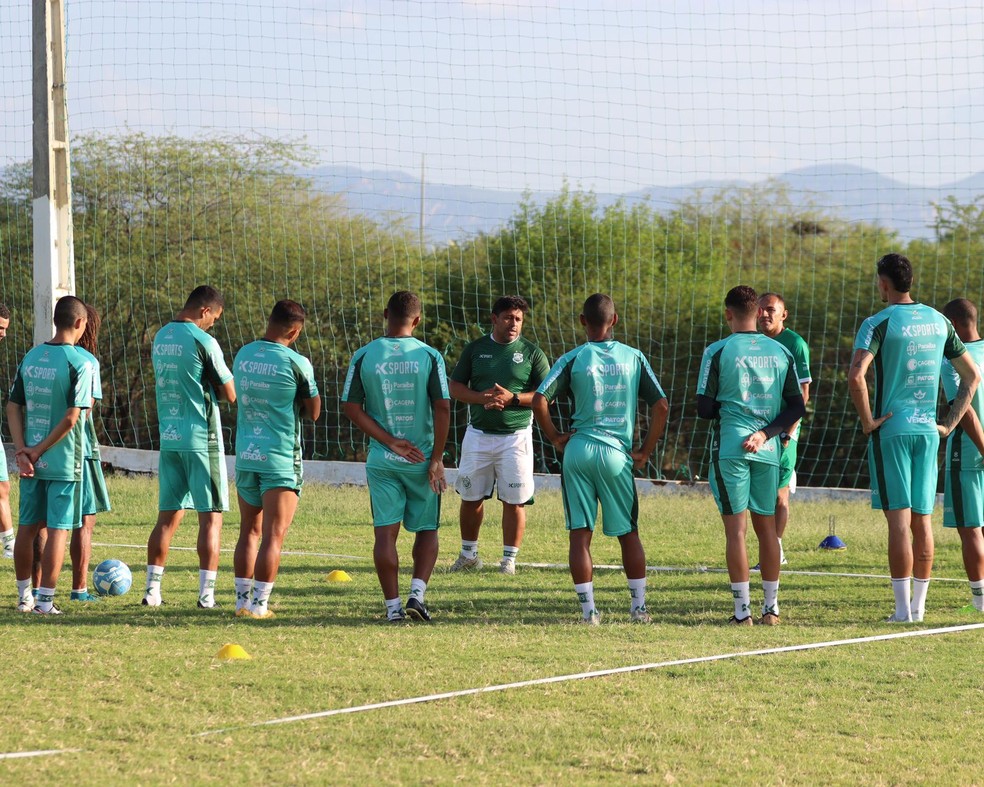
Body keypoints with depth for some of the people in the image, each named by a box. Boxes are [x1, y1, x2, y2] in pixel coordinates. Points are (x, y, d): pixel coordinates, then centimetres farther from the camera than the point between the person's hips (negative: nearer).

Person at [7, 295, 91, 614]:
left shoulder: (30, 357, 6)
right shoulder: (79, 363, -13)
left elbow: (13, 407, 4)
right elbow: (71, 418, -18)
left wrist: (21, 450, -3)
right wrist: (38, 451, -11)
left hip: (31, 460, 6)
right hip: (64, 462, -6)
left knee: (28, 527, 14)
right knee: (58, 529, 0)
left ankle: (24, 596, 21)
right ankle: (45, 600, -2)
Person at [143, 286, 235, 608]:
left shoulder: (161, 337, 10)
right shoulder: (202, 341, -13)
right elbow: (230, 394, -9)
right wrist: (215, 385, 11)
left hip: (169, 437, 7)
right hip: (201, 439, -7)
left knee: (168, 516, 10)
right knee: (211, 517, -1)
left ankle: (152, 590, 8)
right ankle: (206, 593, -5)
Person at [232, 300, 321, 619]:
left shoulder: (242, 355, 6)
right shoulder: (296, 363, -11)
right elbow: (313, 412, -1)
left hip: (245, 457, 6)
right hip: (280, 458, -5)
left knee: (250, 531, 15)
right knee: (273, 535, -3)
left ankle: (242, 599, 16)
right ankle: (259, 604, -6)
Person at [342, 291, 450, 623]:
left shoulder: (364, 356, -2)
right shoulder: (429, 356, -5)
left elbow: (351, 407, -5)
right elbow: (442, 408, -8)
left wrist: (391, 442, -6)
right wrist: (437, 459, -3)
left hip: (381, 459, 0)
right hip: (422, 458, 0)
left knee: (385, 532, 4)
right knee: (426, 530, 12)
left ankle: (393, 605, 1)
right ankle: (417, 593, -4)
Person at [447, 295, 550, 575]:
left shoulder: (531, 352, 1)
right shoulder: (475, 349, 7)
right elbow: (454, 386, 7)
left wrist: (512, 398, -16)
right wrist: (481, 397, -12)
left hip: (515, 436, -2)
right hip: (478, 434, 2)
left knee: (514, 501, -3)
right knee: (471, 497, 8)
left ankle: (509, 559, 5)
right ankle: (469, 554, 22)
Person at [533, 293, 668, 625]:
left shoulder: (574, 358, -2)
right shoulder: (633, 357, 4)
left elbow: (540, 401, -11)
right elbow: (661, 407, 1)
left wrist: (555, 437, 3)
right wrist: (645, 451, 9)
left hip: (579, 449, -1)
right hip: (617, 453, 1)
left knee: (580, 534, 3)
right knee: (628, 533, 14)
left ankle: (588, 610, 0)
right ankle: (639, 606, 15)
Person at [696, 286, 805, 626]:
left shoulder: (718, 352, -5)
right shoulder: (780, 352, 8)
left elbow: (704, 408, -5)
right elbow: (797, 407, 5)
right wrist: (765, 433, -3)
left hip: (729, 448, -4)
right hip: (768, 450, 4)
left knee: (736, 528, -1)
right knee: (766, 526, 12)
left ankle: (742, 610, -3)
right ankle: (771, 607, 14)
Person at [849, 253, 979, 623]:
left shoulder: (879, 323, -10)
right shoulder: (938, 322, 9)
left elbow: (856, 375, -25)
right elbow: (972, 376, 15)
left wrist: (868, 421, -13)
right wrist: (950, 423, 14)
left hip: (891, 429, -5)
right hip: (927, 432, 5)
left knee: (898, 520, -4)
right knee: (922, 520, 9)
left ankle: (903, 608, -6)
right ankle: (918, 605, 11)